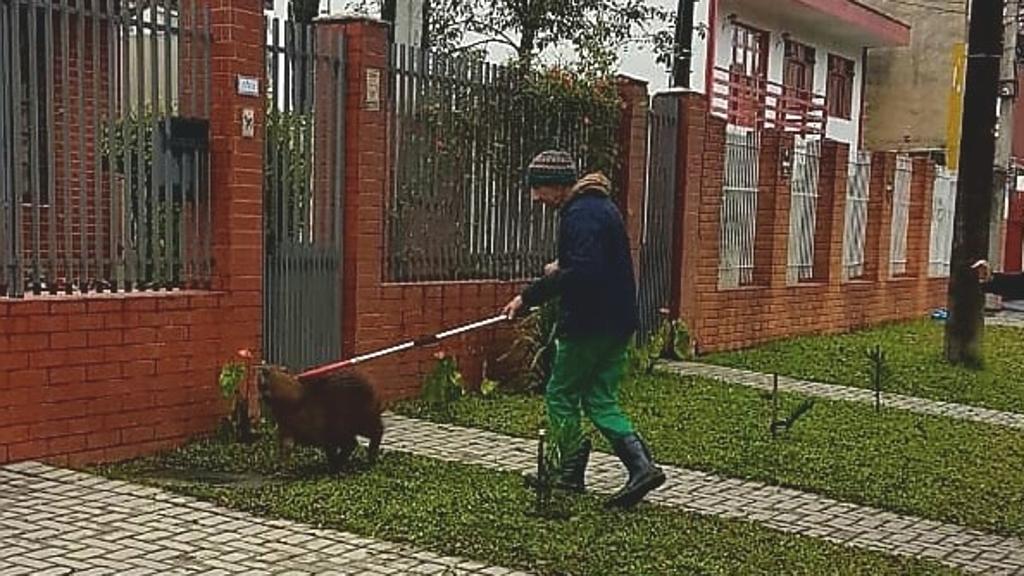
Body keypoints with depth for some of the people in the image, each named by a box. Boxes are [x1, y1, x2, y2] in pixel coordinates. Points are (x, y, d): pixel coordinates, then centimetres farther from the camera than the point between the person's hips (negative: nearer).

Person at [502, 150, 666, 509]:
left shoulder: (581, 215, -17)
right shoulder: (599, 206, 16)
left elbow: (582, 273, -29)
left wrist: (529, 298, -27)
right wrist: (562, 266, 15)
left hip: (591, 324, -10)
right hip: (617, 322, 10)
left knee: (561, 395, 6)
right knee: (600, 401, 12)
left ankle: (570, 472, 15)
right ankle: (641, 466, 2)